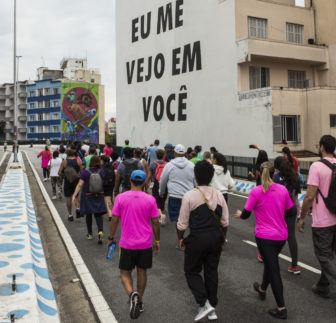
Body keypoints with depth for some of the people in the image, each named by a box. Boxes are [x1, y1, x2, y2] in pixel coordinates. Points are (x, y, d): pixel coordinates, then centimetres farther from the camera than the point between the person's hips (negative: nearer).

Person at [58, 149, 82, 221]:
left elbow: (59, 173, -6)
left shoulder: (64, 162, -5)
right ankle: (77, 208, -11)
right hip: (76, 181, 1)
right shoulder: (78, 161, -2)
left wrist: (64, 175, 12)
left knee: (68, 198, 8)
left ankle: (70, 215, 10)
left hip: (67, 181, -1)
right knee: (76, 196, 16)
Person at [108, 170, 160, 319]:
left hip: (127, 244, -1)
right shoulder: (150, 199, -5)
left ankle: (132, 294, -13)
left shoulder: (120, 198, -8)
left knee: (125, 273, 12)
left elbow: (114, 220, -5)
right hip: (145, 244, 2)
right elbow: (155, 222, -1)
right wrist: (157, 241, 10)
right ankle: (140, 301, 28)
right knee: (142, 272, 17)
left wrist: (111, 237, 9)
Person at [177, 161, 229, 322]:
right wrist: (222, 238, 19)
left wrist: (180, 239, 5)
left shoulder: (190, 196, -14)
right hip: (216, 238, 5)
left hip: (197, 239, -5)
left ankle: (204, 304, 1)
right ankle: (212, 309, 26)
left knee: (191, 271, 13)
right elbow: (225, 222, 5)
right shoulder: (219, 195, 1)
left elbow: (182, 224, -10)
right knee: (211, 271, 16)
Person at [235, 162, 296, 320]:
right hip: (282, 236, 5)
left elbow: (245, 215, -9)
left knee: (274, 270, 2)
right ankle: (262, 289, 48)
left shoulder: (256, 192, -13)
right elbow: (292, 212, 6)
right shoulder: (283, 190, -2)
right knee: (270, 263, 26)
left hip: (264, 237, -5)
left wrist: (239, 214, 14)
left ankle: (281, 309, 5)